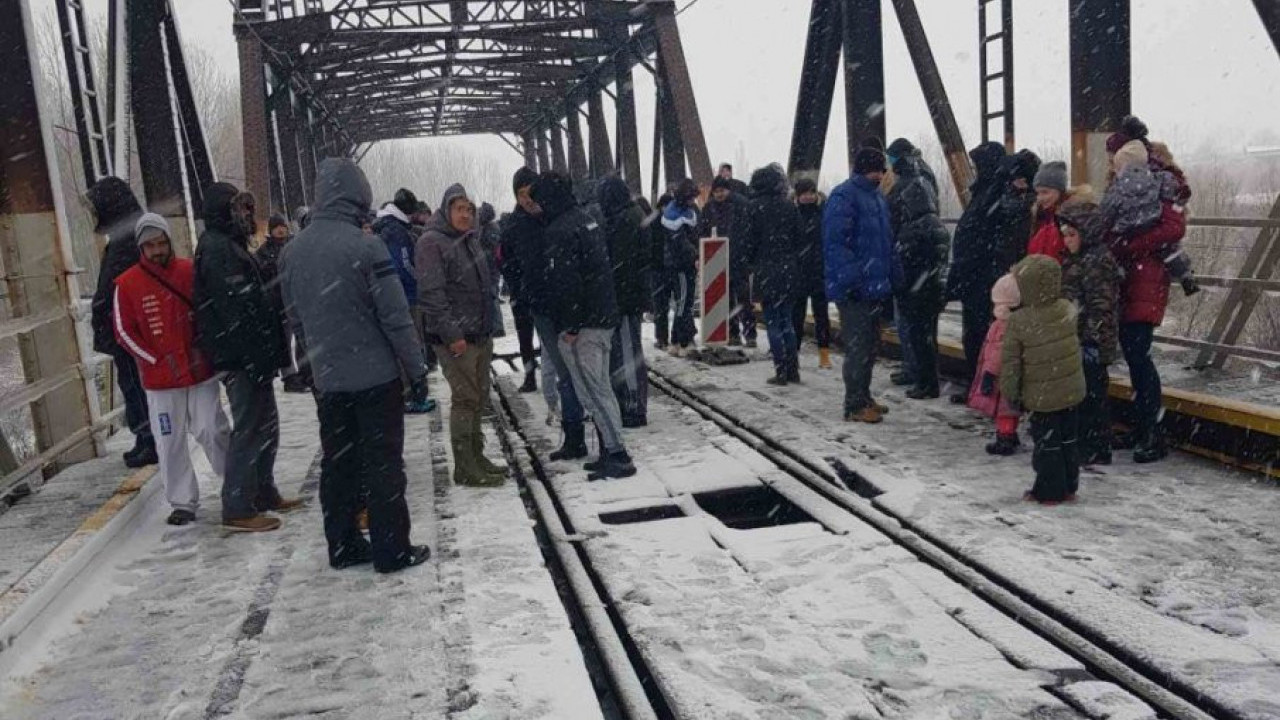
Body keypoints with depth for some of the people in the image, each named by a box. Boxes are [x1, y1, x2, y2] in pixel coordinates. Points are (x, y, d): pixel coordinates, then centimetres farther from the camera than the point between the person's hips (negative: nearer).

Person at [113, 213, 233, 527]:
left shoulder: (190, 271, -1)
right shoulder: (127, 283, -3)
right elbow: (124, 331, -1)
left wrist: (201, 348, -3)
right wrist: (160, 361, -8)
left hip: (200, 371, 0)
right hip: (160, 379, 0)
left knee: (212, 430, 2)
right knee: (171, 441, 5)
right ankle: (183, 502, 16)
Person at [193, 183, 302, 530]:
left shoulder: (228, 245, 18)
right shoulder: (217, 248, -15)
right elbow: (236, 309, -23)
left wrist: (267, 355, 20)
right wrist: (256, 358, -24)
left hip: (250, 356, 11)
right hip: (241, 358, -11)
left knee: (265, 424, 17)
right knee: (249, 429, -5)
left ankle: (264, 494, 28)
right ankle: (237, 508, 3)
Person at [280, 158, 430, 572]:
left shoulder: (292, 251, 4)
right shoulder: (364, 247, -16)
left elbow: (295, 320, 12)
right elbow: (396, 318, -15)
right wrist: (417, 369, -6)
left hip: (327, 380, 6)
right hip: (375, 375, -6)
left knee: (337, 463, 14)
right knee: (383, 463, 3)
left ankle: (343, 546, 23)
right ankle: (391, 550, 10)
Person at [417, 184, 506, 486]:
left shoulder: (470, 239, 16)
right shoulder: (432, 242, -11)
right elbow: (430, 293, -18)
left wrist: (488, 326, 18)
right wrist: (451, 334, -21)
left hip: (481, 334, 9)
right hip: (455, 338, -8)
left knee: (479, 398, 14)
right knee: (465, 399, -5)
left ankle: (476, 456, 25)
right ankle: (465, 468, 3)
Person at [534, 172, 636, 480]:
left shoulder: (560, 230, -15)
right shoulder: (585, 218, 15)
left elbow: (566, 282, -22)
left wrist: (570, 325, -18)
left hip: (582, 325, -10)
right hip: (604, 317, 10)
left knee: (593, 391, -5)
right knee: (600, 388, 14)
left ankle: (617, 455, -3)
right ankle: (611, 454, 19)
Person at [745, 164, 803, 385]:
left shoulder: (757, 207, -8)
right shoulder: (790, 206, 2)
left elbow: (750, 241, -6)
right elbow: (799, 238, 4)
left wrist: (753, 262, 10)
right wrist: (793, 260, 14)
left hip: (767, 270, -4)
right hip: (790, 269, 4)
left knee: (773, 322, 3)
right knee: (787, 321, 14)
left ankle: (782, 371, 2)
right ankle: (793, 369, 14)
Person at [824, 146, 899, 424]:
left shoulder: (877, 198, 17)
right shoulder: (844, 197, -13)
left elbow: (887, 242, 23)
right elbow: (835, 243, -20)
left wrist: (894, 276, 17)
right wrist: (851, 279, -25)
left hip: (876, 287, 9)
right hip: (855, 290, -9)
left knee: (870, 345, 16)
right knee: (858, 347, -5)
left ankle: (863, 397, 28)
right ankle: (854, 406, 3)